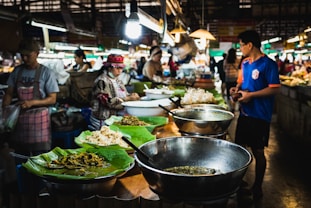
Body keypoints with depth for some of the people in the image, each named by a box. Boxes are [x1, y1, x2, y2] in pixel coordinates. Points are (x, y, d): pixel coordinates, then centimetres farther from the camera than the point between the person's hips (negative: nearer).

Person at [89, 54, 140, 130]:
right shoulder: (102, 81, -9)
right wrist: (128, 99, -19)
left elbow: (124, 95, 21)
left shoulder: (117, 80, 17)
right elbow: (109, 102, -17)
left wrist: (131, 96, -2)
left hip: (117, 116, 8)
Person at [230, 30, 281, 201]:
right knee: (239, 147, 13)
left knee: (258, 152, 4)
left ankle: (257, 187, 22)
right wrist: (237, 88, 1)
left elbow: (275, 89, -17)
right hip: (244, 112, 7)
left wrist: (251, 95, -21)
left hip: (259, 115, -7)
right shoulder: (245, 62, 9)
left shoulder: (268, 64, -13)